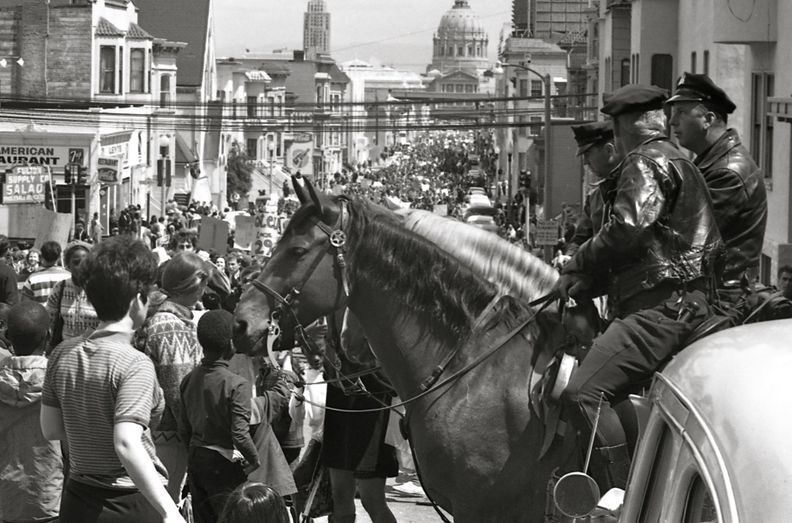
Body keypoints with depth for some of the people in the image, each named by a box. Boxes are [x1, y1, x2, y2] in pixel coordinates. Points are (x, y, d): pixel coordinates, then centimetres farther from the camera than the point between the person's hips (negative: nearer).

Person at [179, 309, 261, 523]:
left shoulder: (189, 380, 4)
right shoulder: (237, 385, -17)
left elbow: (184, 429, 10)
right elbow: (240, 434, -21)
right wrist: (256, 461, -8)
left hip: (195, 460, 7)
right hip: (224, 464, -7)